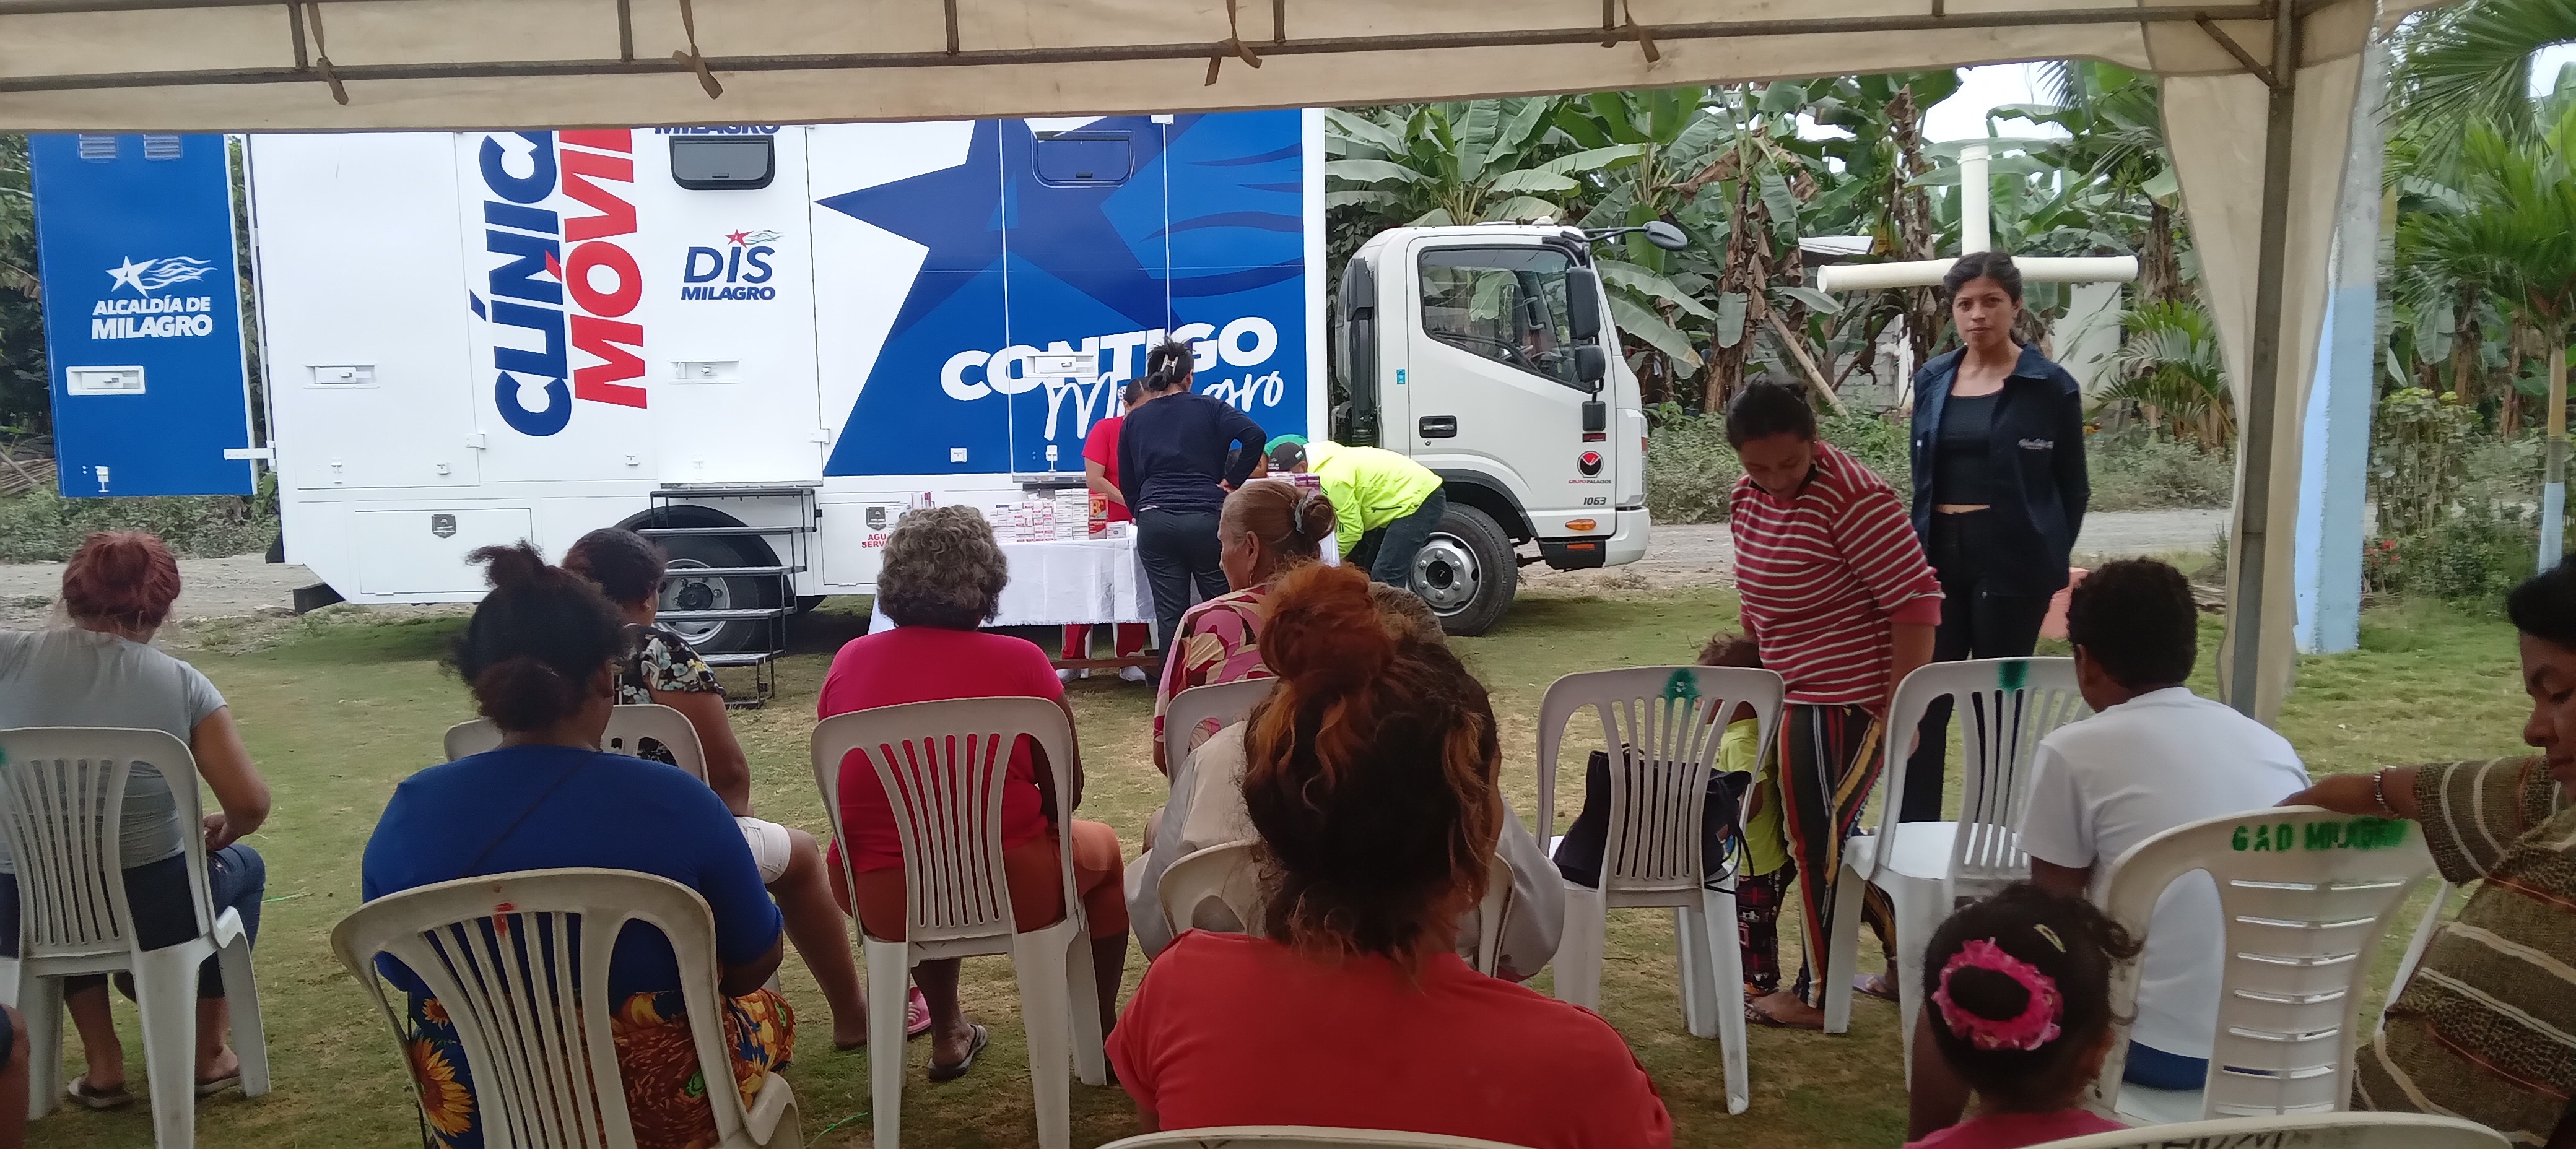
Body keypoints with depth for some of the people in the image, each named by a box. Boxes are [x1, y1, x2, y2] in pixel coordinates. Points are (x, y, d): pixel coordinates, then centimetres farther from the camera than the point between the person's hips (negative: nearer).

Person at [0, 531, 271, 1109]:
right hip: (150, 912, -2)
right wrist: (220, 831, 14)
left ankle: (103, 1065, 34)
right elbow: (250, 805, -9)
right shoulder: (182, 683, -9)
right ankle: (210, 1052, 34)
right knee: (243, 865, 32)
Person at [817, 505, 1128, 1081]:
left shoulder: (850, 661, -2)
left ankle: (948, 1037, 47)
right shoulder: (1020, 662, -10)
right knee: (1101, 845, 28)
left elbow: (852, 786, 10)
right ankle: (1102, 1031, 38)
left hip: (878, 902, 4)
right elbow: (1066, 793, -3)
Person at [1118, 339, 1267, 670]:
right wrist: (1233, 480, -1)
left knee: (1169, 617, 4)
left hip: (1154, 523, 2)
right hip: (1206, 518, -2)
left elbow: (1127, 483, 16)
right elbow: (1254, 435, -10)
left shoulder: (1134, 420, 14)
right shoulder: (1208, 408, 6)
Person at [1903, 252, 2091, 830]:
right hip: (1940, 557, 4)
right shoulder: (1932, 379, 8)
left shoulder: (2049, 385, -4)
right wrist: (1918, 550, 6)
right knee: (1922, 698, 1)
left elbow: (2073, 488, 2)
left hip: (2013, 562, -3)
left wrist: (2050, 560, -4)